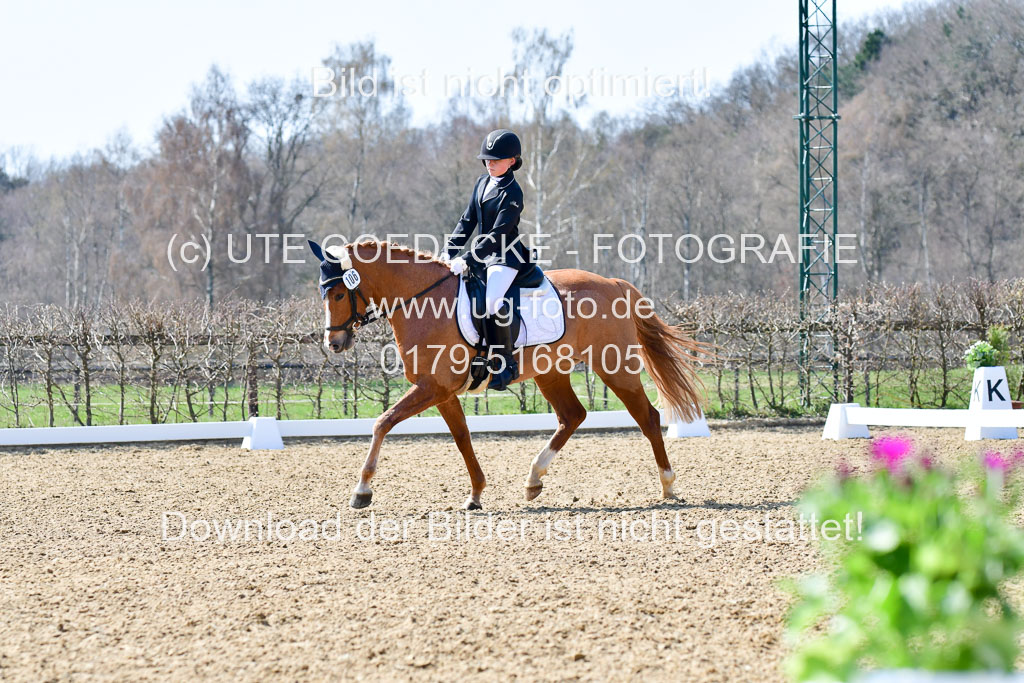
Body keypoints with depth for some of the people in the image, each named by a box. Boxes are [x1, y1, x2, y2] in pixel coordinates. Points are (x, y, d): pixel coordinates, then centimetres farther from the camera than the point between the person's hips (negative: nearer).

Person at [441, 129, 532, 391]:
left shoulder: (512, 193, -14)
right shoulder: (482, 183, 11)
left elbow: (498, 233, -21)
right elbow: (467, 221, 13)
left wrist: (468, 259, -26)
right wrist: (449, 251, 1)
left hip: (506, 256, -9)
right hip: (482, 253, 9)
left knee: (493, 302, -31)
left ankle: (507, 364, -22)